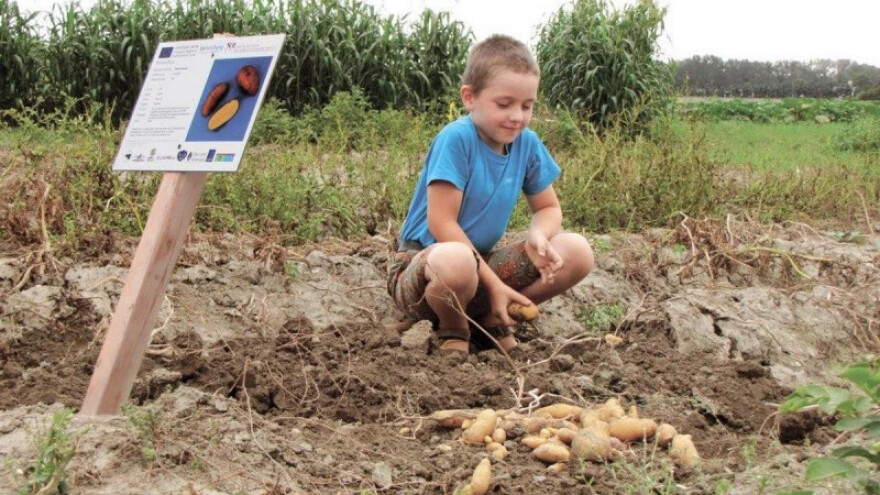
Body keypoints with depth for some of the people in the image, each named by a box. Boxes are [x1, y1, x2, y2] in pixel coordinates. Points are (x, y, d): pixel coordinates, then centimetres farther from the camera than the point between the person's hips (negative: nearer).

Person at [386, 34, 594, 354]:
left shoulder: (527, 144, -1)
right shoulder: (456, 139, -20)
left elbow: (548, 208, 9)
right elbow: (442, 223, -22)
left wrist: (538, 235, -16)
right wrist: (493, 283, -24)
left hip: (482, 261, 6)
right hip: (422, 263, -6)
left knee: (578, 252, -10)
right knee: (456, 260, -42)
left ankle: (494, 320, 3)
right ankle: (453, 332, -8)